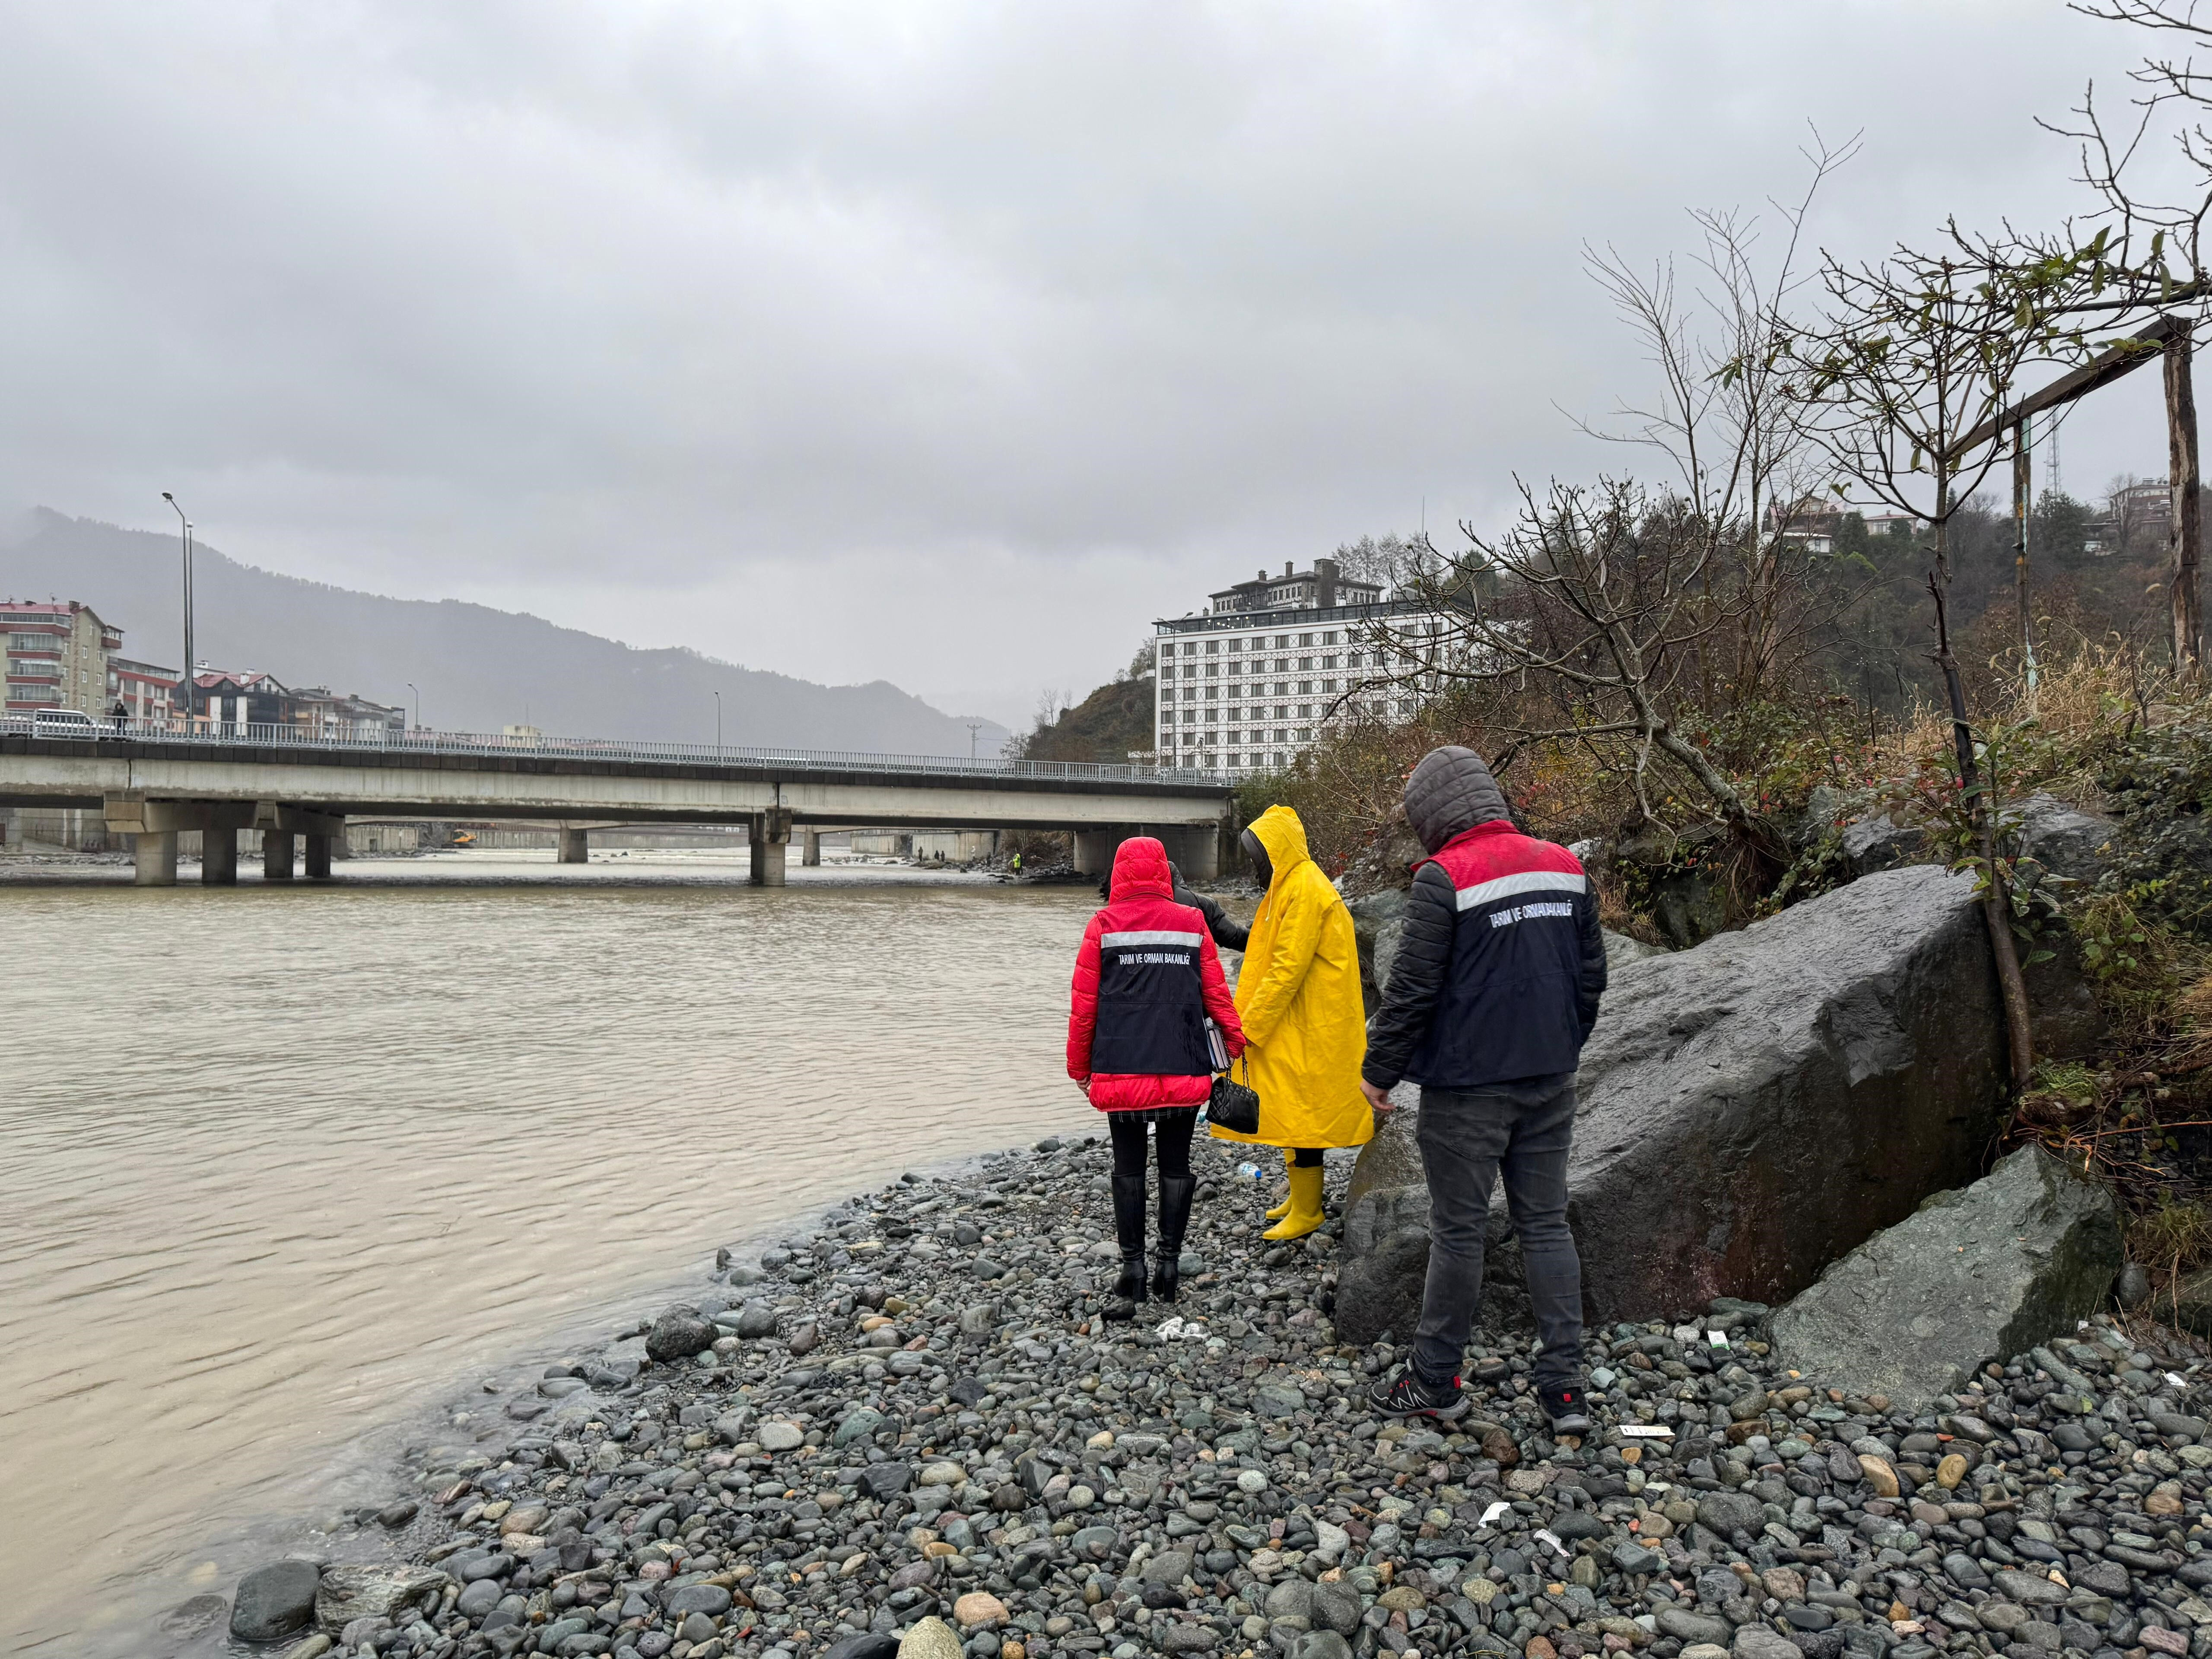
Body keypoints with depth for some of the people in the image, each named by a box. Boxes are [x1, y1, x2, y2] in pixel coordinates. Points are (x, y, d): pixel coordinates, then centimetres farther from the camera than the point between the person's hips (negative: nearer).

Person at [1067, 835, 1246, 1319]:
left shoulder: (1103, 926, -2)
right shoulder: (1192, 923, 2)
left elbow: (1083, 1004, -1)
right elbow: (1216, 994, 4)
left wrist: (1080, 1066, 9)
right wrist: (1236, 1042, 17)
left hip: (1121, 1069, -1)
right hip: (1184, 1068, 1)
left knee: (1129, 1167, 6)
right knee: (1175, 1164, 10)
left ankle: (1133, 1269, 2)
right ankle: (1168, 1264, 13)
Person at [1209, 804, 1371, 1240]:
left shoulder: (1306, 890, -18)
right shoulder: (1290, 886, 15)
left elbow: (1287, 968, -22)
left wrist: (1250, 1028, -19)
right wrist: (1248, 1022, 15)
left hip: (1308, 1030, -10)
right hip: (1290, 1025, 10)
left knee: (1299, 1110, -4)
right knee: (1291, 1110, 16)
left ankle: (1306, 1213, 5)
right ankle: (1300, 1196, 28)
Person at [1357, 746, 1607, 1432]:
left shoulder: (1444, 878, -15)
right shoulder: (1564, 866, 6)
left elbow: (1411, 990, -14)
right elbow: (1592, 974, 13)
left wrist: (1379, 1071, -2)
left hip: (1467, 1086, -6)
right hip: (1549, 1082, 6)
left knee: (1458, 1230, 4)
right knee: (1547, 1224, 12)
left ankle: (1435, 1382, 17)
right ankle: (1564, 1388, 14)